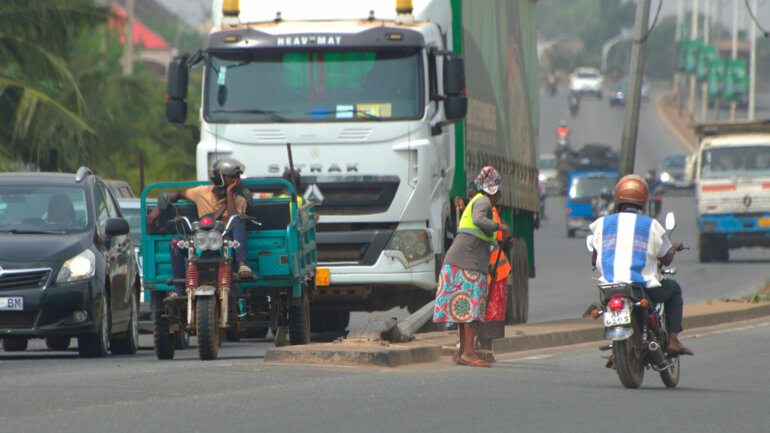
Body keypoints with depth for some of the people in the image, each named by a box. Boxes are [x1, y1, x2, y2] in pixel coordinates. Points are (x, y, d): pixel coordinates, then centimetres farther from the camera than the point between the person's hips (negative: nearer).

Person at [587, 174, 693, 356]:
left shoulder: (601, 224, 5)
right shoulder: (651, 225, 0)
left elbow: (593, 260, 11)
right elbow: (666, 259, 8)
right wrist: (674, 247, 32)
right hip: (645, 285, -3)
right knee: (673, 289, 26)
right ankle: (672, 340, 15)